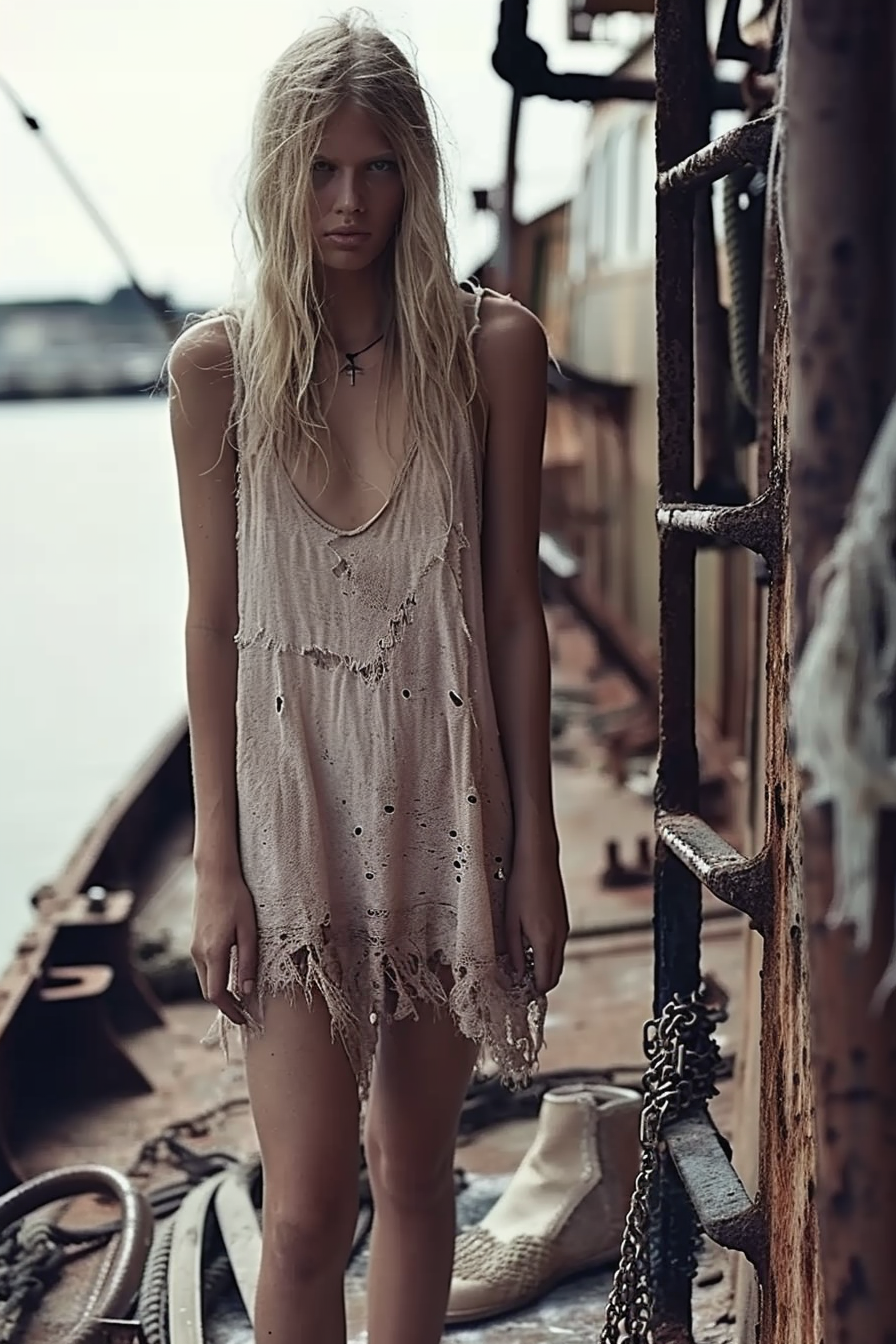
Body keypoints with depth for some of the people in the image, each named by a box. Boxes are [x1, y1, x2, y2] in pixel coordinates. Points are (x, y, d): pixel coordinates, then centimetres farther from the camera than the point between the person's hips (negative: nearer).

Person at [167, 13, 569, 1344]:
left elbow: (515, 608, 0)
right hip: (293, 794, -1)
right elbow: (212, 617, -1)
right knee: (307, 1206, -2)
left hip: (446, 795, 1)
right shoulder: (218, 363, -3)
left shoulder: (491, 346, -3)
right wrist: (217, 865, -4)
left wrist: (535, 845, -1)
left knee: (415, 1169, 14)